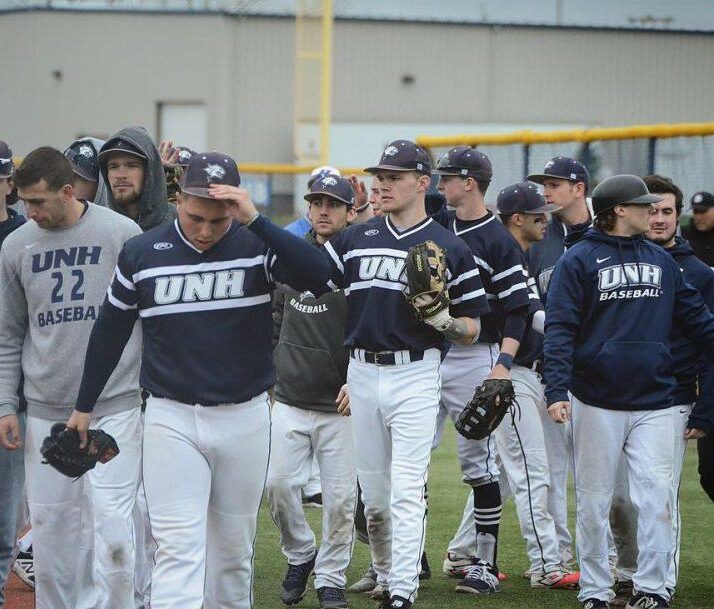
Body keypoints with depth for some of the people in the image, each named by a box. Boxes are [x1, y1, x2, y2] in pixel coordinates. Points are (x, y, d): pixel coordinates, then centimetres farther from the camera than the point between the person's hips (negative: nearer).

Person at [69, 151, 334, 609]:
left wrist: (256, 220, -29)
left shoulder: (256, 246, -5)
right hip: (171, 419, -1)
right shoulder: (142, 253, -2)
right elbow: (110, 332, 10)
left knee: (234, 549, 12)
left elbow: (319, 275, -23)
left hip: (245, 417, 1)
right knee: (178, 549, -10)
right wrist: (84, 407, 14)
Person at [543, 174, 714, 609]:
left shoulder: (662, 260, 14)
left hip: (655, 401, 3)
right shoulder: (579, 260, -1)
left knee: (656, 496, -5)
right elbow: (559, 329, -8)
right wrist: (557, 391, -19)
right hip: (597, 403, -3)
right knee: (594, 499, 3)